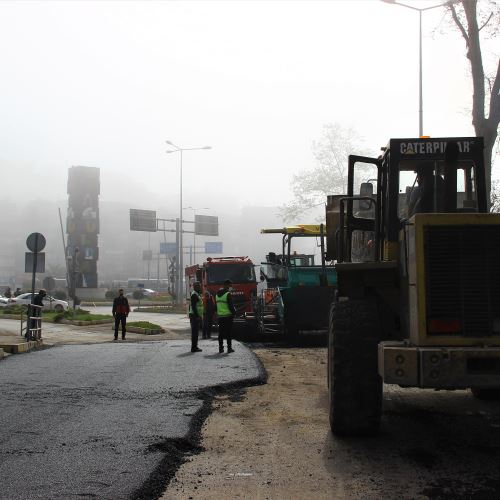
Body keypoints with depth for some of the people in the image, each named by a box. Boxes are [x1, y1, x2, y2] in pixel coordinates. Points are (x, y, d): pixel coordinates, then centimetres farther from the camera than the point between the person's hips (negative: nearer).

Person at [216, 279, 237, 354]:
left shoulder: (217, 294, 10)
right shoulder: (228, 294, -13)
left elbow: (216, 304, 14)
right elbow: (230, 305, -15)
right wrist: (234, 312, -1)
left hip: (220, 316, 6)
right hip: (228, 316, -6)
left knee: (221, 332, 9)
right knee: (228, 332, -2)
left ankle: (220, 348, 8)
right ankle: (229, 348, -1)